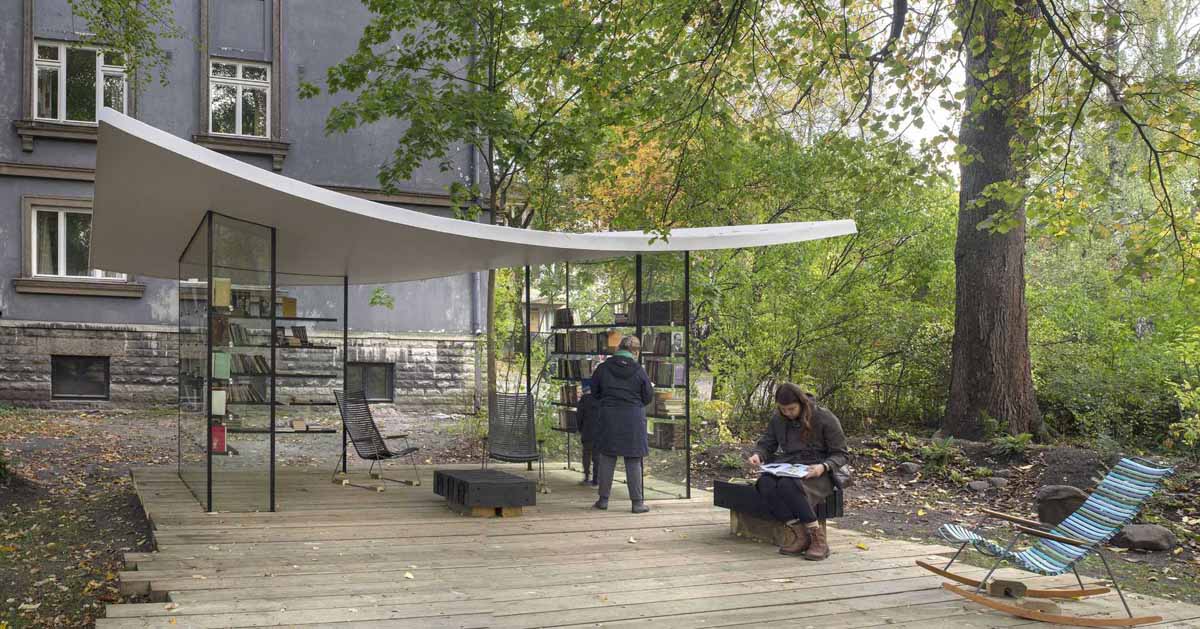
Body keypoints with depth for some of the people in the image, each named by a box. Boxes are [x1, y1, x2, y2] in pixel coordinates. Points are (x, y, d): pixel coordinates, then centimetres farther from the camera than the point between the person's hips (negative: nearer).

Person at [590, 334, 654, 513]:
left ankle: (603, 499, 14)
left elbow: (595, 391, 8)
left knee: (606, 459, 10)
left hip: (609, 418, 1)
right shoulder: (639, 371, -7)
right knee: (633, 462, 4)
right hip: (633, 420, -1)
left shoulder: (603, 368, -3)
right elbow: (648, 397, 1)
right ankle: (637, 502, 6)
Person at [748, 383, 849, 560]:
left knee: (788, 484, -38)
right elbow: (766, 444, 17)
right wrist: (758, 455, -8)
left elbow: (841, 454, -3)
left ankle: (818, 538, -25)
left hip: (816, 473, -5)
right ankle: (801, 536, -24)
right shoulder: (778, 419, 7)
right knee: (765, 483, -30)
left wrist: (824, 467, -24)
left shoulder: (825, 418, -6)